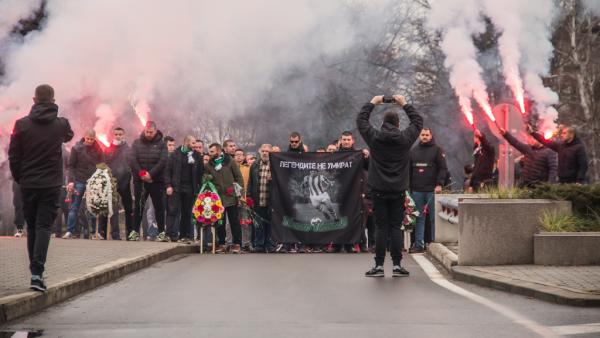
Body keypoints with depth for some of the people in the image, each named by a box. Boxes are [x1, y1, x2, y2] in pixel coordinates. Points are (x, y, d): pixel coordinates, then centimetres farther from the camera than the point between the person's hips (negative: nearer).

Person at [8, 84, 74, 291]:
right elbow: (69, 135, 22)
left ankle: (35, 270, 18)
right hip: (51, 184, -1)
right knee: (44, 226, -3)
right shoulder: (61, 124, -3)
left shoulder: (22, 124, -5)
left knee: (31, 227, 14)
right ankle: (37, 272, -17)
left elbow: (13, 156, -3)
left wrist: (18, 178, 11)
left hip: (27, 184, 1)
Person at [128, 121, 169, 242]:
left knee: (159, 207, -1)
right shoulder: (137, 143, 7)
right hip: (139, 181, 1)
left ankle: (161, 232, 3)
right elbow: (132, 160, -3)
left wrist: (151, 174, -17)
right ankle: (135, 231, 9)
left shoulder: (161, 144, 3)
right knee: (138, 206, 4)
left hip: (156, 181, -1)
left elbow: (163, 161, -8)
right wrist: (141, 173, -14)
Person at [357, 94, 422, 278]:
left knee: (381, 228, 2)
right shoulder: (405, 138, -3)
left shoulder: (374, 137, -4)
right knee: (396, 227, 4)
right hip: (398, 190, 0)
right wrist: (405, 104, 24)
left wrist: (372, 103, 24)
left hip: (378, 190, 0)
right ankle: (397, 265, 3)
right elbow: (418, 121, 15)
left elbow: (361, 119, 13)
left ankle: (379, 266, 0)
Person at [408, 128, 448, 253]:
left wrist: (439, 184, -14)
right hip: (417, 190, 4)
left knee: (434, 218, -1)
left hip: (432, 190, -4)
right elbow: (409, 170, 16)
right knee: (419, 218, 4)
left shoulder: (437, 150, 3)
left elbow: (443, 168, -3)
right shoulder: (413, 151, 15)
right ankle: (419, 244, 6)